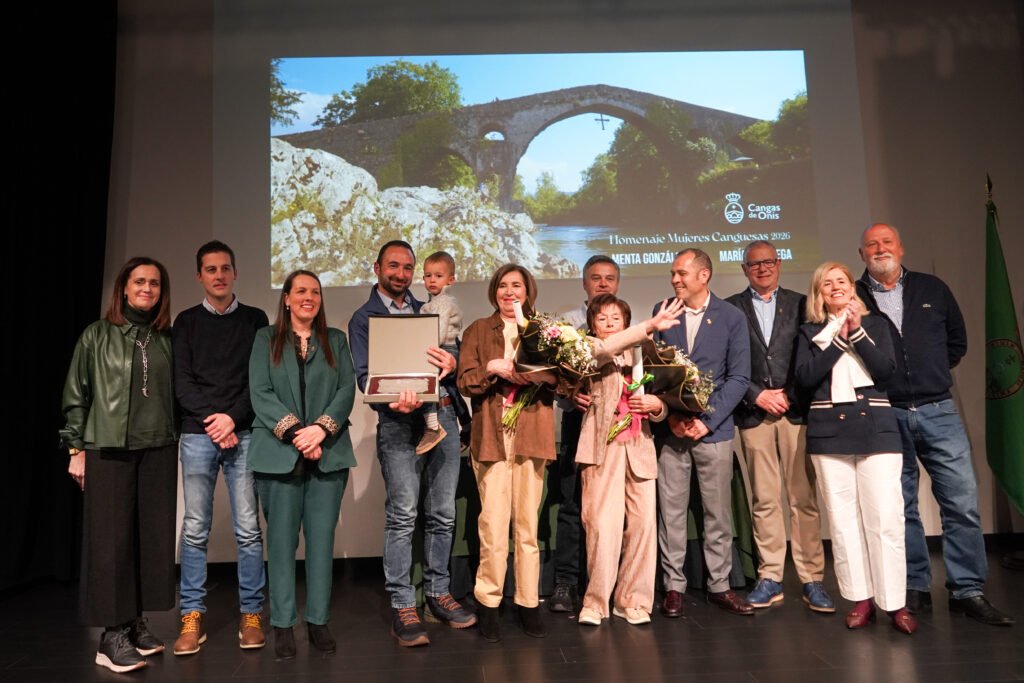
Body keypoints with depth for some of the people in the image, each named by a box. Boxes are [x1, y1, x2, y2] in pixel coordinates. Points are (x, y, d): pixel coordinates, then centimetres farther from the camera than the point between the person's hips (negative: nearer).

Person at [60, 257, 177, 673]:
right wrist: (76, 448, 0)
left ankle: (136, 624, 17)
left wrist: (181, 439, 6)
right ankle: (113, 634, 7)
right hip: (108, 449, -2)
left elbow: (179, 393, 10)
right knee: (112, 538, -1)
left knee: (153, 536, 4)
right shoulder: (96, 336, 3)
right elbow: (76, 396, 4)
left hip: (158, 449, 3)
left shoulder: (168, 339, 8)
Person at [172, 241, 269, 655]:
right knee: (195, 529, 3)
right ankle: (192, 618, 12)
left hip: (244, 434, -1)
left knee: (248, 528, -1)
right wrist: (211, 419, -9)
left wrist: (232, 417, -9)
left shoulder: (255, 320, 10)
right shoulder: (186, 322, 12)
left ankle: (251, 615, 9)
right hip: (198, 434, 1)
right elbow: (181, 381, 4)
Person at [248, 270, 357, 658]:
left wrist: (321, 428, -13)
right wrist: (294, 431, -13)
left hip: (328, 452, 1)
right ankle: (283, 624, 12)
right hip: (279, 452, -1)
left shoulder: (336, 340, 15)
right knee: (282, 539, 3)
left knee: (322, 537, 3)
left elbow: (347, 390, 3)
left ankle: (318, 620, 13)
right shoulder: (266, 339, 10)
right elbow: (260, 392, -2)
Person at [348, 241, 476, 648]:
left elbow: (454, 354, 14)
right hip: (399, 421, -4)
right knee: (402, 515, -6)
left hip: (442, 414, 4)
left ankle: (438, 594, 21)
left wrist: (452, 362, -12)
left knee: (442, 514, 8)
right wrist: (393, 400, -24)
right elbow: (363, 374, -4)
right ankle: (402, 605, 6)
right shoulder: (364, 318, 8)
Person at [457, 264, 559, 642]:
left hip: (531, 433, 1)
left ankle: (528, 601, 13)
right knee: (493, 522, -6)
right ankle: (488, 602, 7)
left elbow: (556, 376, -2)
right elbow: (466, 380, 4)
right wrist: (492, 368, -13)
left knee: (528, 521, 2)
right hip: (491, 434, -1)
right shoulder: (478, 330, 14)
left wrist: (510, 370, -12)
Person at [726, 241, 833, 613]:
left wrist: (790, 395, -4)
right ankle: (770, 579, 13)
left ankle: (811, 579, 10)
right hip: (754, 413, 0)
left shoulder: (800, 303, 11)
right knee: (764, 500, 4)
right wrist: (757, 396, -6)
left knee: (804, 498, 0)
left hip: (795, 411, 0)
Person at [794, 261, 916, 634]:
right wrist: (838, 336, -5)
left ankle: (895, 602, 3)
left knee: (885, 516, -5)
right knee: (843, 518, 3)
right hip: (829, 430, 1)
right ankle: (861, 599, 13)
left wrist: (857, 331, -8)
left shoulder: (875, 324, 12)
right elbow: (806, 376, -5)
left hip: (876, 427, 0)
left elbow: (886, 370, -3)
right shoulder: (811, 332, 11)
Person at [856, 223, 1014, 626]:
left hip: (938, 411, 2)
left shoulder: (932, 289, 11)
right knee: (901, 507, 7)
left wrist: (933, 373, 12)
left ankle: (967, 590, 11)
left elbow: (957, 340, 20)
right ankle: (914, 589, 18)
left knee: (962, 501, -1)